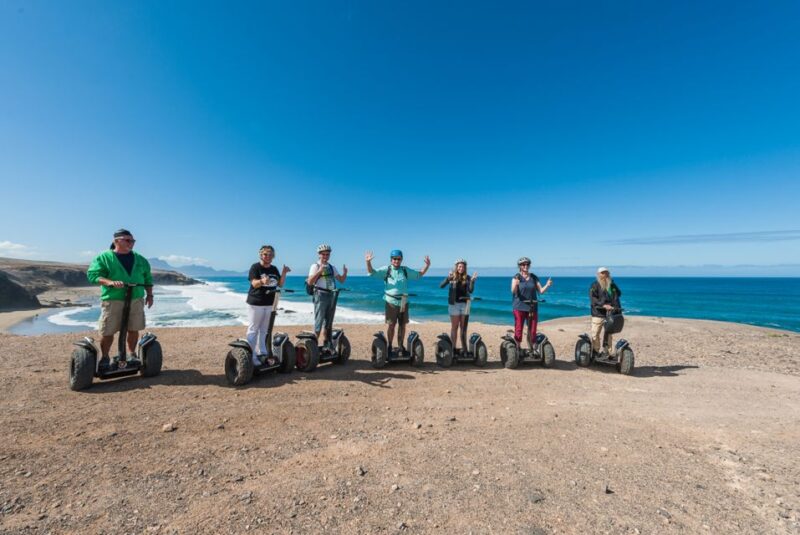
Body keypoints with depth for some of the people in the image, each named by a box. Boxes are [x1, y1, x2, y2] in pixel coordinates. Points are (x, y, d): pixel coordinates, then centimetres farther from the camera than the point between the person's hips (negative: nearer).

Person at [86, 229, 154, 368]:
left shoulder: (140, 259, 14)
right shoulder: (104, 257, 0)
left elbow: (148, 277, 18)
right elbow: (92, 275, -9)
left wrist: (149, 294, 11)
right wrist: (110, 282, -25)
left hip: (136, 300, 4)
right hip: (113, 301, -3)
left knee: (133, 330, 9)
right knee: (107, 332, 0)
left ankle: (131, 355, 25)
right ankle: (104, 358, 19)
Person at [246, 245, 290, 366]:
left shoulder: (274, 269, 11)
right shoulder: (255, 267, -7)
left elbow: (280, 284, 9)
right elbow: (254, 283, -18)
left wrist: (284, 273, -6)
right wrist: (262, 281, -39)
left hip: (270, 304, 6)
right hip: (256, 303, -6)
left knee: (264, 331, 14)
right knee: (253, 330, -1)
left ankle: (262, 353, 24)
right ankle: (251, 356, 4)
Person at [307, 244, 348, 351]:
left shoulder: (332, 267, 13)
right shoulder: (315, 266, -4)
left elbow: (341, 280, 13)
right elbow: (310, 282, -16)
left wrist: (345, 273, -7)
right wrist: (319, 271, -25)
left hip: (331, 296, 6)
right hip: (320, 295, -6)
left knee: (329, 322, 13)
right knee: (319, 322, -5)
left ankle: (327, 344, 24)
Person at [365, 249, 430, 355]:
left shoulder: (406, 270, 8)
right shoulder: (386, 270, -1)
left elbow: (419, 274, 18)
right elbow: (372, 272, -8)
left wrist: (427, 266, 5)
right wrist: (368, 262, -25)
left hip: (403, 302, 3)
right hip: (391, 303, -3)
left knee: (402, 325, 10)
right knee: (391, 325, 2)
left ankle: (400, 347, 24)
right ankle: (389, 346, 17)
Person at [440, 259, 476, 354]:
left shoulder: (467, 278, 4)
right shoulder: (452, 277, -1)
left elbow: (471, 290, -6)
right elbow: (441, 286, -11)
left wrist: (472, 280, -18)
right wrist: (448, 279, -27)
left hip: (464, 304, 2)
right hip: (454, 304, -2)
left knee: (463, 327, 8)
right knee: (454, 327, 3)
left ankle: (464, 348, 14)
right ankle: (453, 348, 7)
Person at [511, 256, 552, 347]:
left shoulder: (534, 277, 9)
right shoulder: (516, 277, -2)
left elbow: (540, 291, 7)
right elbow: (513, 291, -16)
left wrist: (547, 285, -11)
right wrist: (515, 284, -36)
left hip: (532, 308, 3)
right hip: (519, 307, -3)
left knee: (532, 331, 5)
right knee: (518, 330, -4)